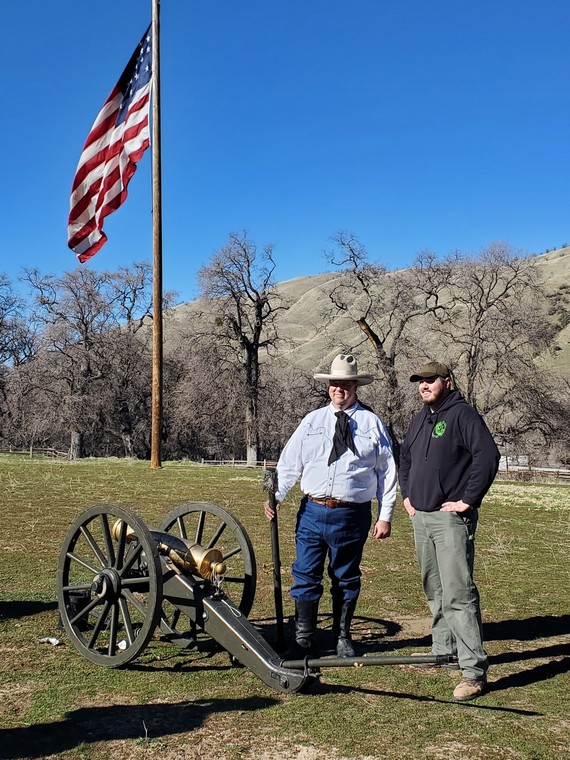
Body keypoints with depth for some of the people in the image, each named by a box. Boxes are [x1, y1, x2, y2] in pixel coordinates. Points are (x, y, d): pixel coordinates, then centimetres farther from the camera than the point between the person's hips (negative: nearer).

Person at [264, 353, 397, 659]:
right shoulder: (312, 421, 7)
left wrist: (385, 516, 0)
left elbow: (387, 471, 4)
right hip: (312, 511, 1)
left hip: (352, 515, -1)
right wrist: (275, 495, -9)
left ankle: (343, 638, 29)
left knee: (346, 579, 12)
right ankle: (303, 640, 16)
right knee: (305, 576, 3)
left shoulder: (372, 423, 3)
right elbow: (289, 462, 4)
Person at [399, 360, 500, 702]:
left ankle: (475, 671, -7)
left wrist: (468, 500, -18)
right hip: (421, 517, 9)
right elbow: (405, 457, 30)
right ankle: (443, 652, 28)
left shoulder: (462, 414, -10)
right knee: (434, 591, 16)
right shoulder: (421, 418, 16)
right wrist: (407, 493, 18)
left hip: (451, 518, -8)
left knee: (458, 593, -12)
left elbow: (489, 456, -20)